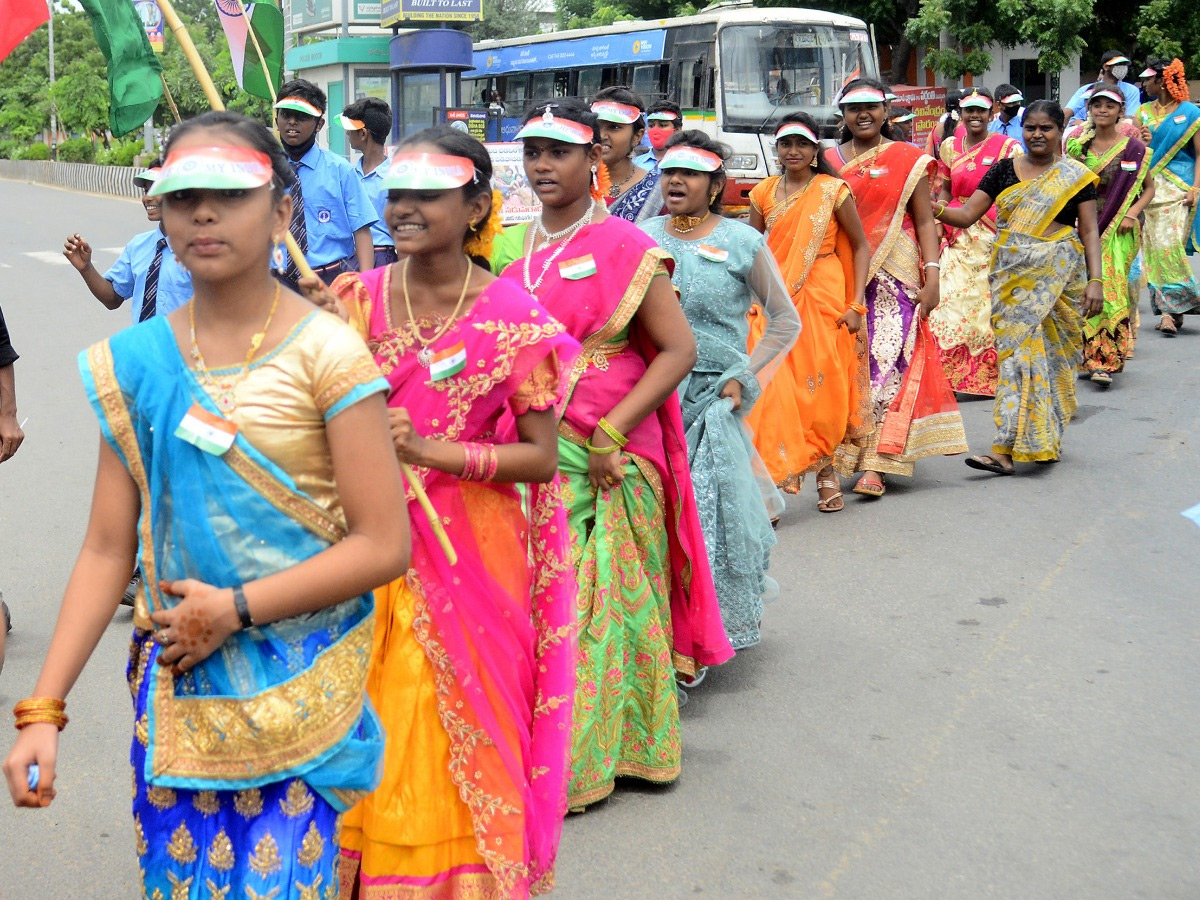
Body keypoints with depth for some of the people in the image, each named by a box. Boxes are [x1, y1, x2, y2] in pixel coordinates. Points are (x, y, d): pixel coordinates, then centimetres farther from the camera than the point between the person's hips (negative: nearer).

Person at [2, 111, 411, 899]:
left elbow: (385, 545, -13)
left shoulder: (325, 352, -11)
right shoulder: (135, 363, 1)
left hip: (299, 690, -3)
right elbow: (108, 547, 1)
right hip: (173, 684, 4)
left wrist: (238, 607, -15)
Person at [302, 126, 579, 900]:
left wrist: (430, 450, -19)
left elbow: (540, 457, -9)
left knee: (460, 732, 7)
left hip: (470, 559, -2)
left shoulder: (511, 316, -7)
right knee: (374, 728, 8)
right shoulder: (356, 297, 2)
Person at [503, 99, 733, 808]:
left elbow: (680, 349, -11)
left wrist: (612, 432, -17)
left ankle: (610, 748, 15)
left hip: (608, 459, -5)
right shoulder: (519, 248, 12)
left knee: (607, 599, 0)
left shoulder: (625, 247, -5)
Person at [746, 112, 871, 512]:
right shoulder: (764, 193, 7)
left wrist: (855, 304, -5)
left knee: (823, 385, 1)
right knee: (772, 386, -7)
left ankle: (825, 469, 21)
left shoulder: (833, 190, -1)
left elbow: (861, 246, 2)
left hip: (824, 298, -2)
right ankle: (770, 479, 2)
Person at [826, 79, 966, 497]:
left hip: (895, 278, -2)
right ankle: (847, 453, 13)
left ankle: (875, 464, -13)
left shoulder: (909, 160, 6)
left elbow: (924, 221, 3)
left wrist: (932, 275, -7)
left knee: (888, 364, -10)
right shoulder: (830, 162, 12)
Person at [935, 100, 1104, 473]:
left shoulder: (1075, 176, 3)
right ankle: (1043, 440, 10)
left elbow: (1089, 231, 2)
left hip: (1056, 275, -3)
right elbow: (967, 215, 3)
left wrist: (1095, 280, -7)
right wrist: (934, 208, -17)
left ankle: (1005, 449, -7)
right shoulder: (1004, 170, 9)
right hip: (1012, 275, 3)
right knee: (1017, 348, -2)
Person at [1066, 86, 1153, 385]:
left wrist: (1132, 214, -8)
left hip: (1117, 231, -2)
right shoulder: (1076, 145, 8)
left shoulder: (1134, 149, 2)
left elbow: (1149, 188, 7)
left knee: (1112, 290, -10)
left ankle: (1107, 362, -10)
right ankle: (1086, 356, 11)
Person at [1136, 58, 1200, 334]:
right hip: (1150, 186, 4)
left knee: (1169, 245, -14)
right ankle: (1169, 310, 7)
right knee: (1154, 246, 0)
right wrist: (1143, 144, -6)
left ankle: (1172, 308, -7)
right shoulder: (1144, 112, 14)